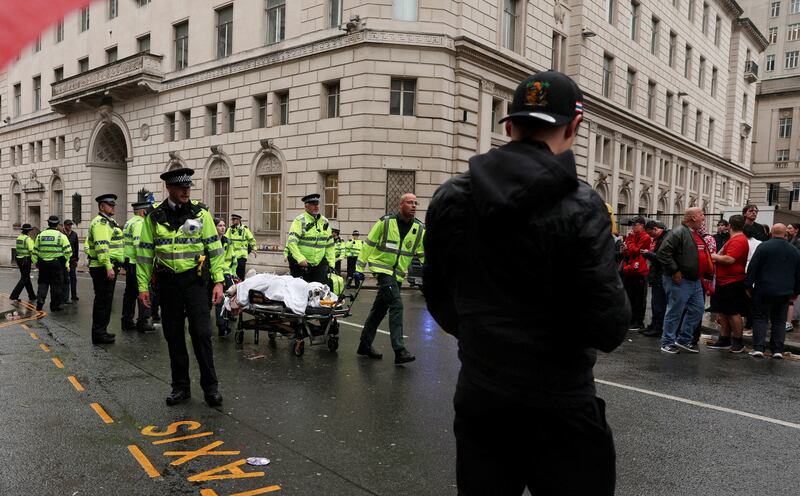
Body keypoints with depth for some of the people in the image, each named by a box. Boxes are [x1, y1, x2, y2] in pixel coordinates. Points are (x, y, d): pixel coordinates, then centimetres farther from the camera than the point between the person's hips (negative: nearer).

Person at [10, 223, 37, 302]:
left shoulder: (19, 237, 10)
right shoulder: (28, 238, -15)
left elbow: (18, 248, 13)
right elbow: (32, 251, -19)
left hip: (19, 259, 9)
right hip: (26, 259, -9)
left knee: (26, 278, 15)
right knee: (24, 279, -2)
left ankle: (32, 296, 23)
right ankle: (14, 296, -7)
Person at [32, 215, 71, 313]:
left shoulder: (40, 235, 6)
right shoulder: (61, 236, -5)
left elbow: (35, 251, 10)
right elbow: (68, 251, -7)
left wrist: (35, 262, 20)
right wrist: (65, 262, 7)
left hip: (43, 263, 3)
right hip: (57, 263, -3)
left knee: (43, 283, 15)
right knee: (56, 285, 3)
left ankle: (40, 300, 0)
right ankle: (55, 305, 8)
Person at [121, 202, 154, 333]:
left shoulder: (128, 222, 19)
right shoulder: (140, 223, -12)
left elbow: (125, 242, 21)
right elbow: (139, 243, -22)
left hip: (128, 263, 10)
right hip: (137, 263, -10)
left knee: (130, 292, 14)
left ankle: (127, 322, 19)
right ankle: (143, 323, -5)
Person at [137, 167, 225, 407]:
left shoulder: (200, 213, 0)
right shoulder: (154, 217, 3)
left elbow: (215, 248, 0)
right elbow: (144, 252, 8)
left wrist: (218, 281, -6)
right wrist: (143, 285, 4)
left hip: (195, 280, -2)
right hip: (167, 283, 2)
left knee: (201, 332, -5)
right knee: (173, 335, 8)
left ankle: (210, 386, 8)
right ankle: (180, 386, 21)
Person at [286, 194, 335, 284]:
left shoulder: (324, 222, 11)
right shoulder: (300, 221, -8)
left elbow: (329, 245, 16)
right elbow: (291, 242, -17)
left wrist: (331, 263, 9)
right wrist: (300, 259, -27)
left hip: (319, 263, 4)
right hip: (301, 263, -4)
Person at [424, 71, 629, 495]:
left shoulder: (448, 199, -2)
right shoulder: (578, 207, -17)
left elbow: (439, 300, 6)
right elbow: (609, 328, -19)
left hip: (478, 396, 5)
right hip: (558, 405, -4)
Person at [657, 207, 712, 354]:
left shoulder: (696, 234, 15)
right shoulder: (678, 233, -15)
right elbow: (663, 252, -23)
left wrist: (707, 272, 17)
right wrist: (674, 271, -22)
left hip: (695, 281, 10)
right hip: (680, 281, -10)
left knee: (697, 310, 13)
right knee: (675, 312, -1)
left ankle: (684, 340, 24)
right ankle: (667, 342, 10)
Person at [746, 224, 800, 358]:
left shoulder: (764, 246, -8)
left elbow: (752, 268, -11)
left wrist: (749, 285, -4)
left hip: (764, 291, -4)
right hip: (784, 292, 4)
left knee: (760, 318, 2)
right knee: (779, 321, 10)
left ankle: (758, 348, -4)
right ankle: (777, 350, 9)